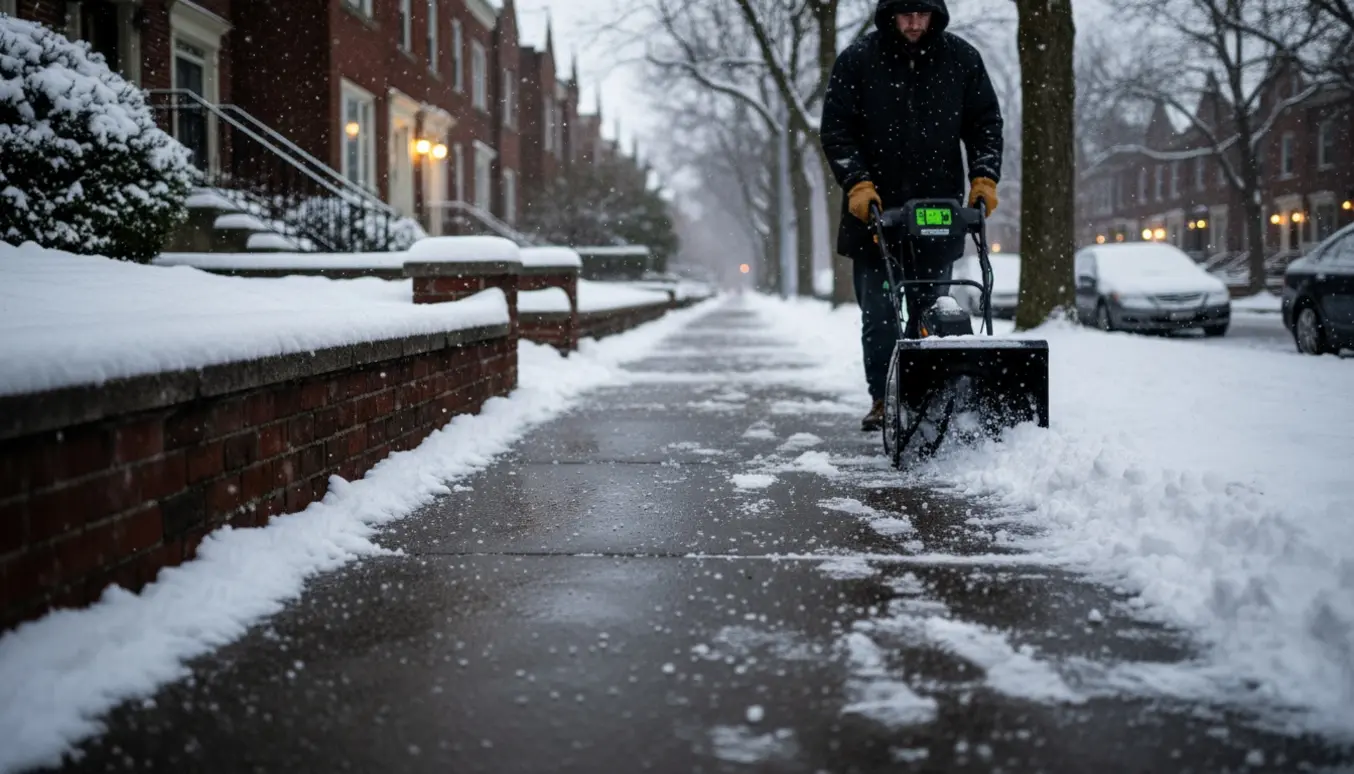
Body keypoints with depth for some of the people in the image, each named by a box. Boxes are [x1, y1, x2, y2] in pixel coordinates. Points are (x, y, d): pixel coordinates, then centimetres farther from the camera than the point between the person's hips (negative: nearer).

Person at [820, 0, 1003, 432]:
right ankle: (883, 399, 8)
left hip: (939, 209, 1)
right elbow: (836, 129, -2)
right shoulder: (857, 61, -3)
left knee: (930, 312, 4)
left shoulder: (961, 59, 3)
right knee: (879, 313, -1)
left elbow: (986, 122, 9)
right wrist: (857, 182, -14)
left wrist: (985, 176, -5)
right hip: (875, 208, -1)